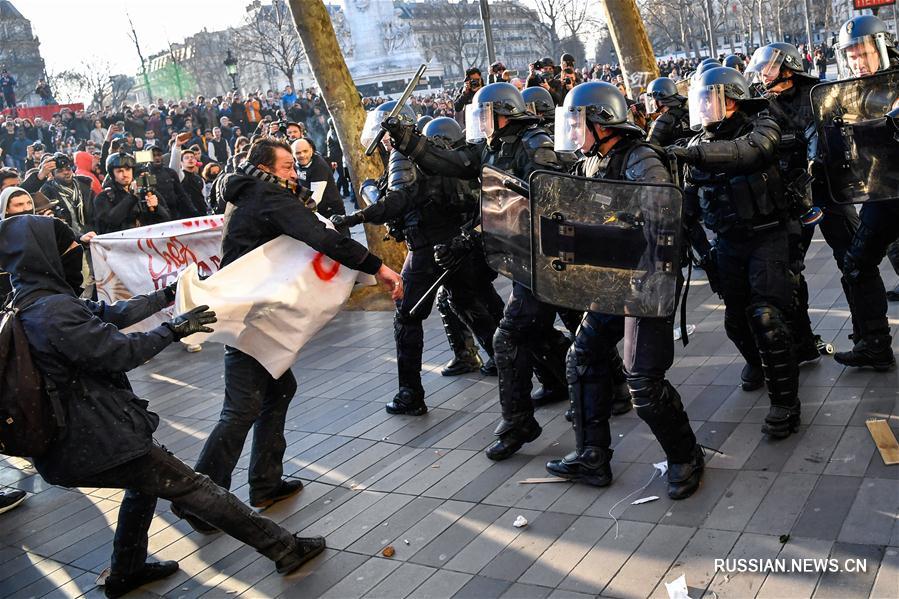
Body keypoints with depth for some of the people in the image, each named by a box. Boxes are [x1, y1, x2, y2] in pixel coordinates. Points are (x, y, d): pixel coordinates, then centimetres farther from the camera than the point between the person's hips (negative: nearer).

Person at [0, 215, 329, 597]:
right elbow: (118, 352, -22)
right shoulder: (54, 310, -24)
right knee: (191, 487, -2)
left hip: (72, 437, 10)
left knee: (147, 480, 31)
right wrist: (174, 329, -11)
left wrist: (167, 296, 15)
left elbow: (109, 313, 11)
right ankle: (285, 550, 8)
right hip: (98, 440, -10)